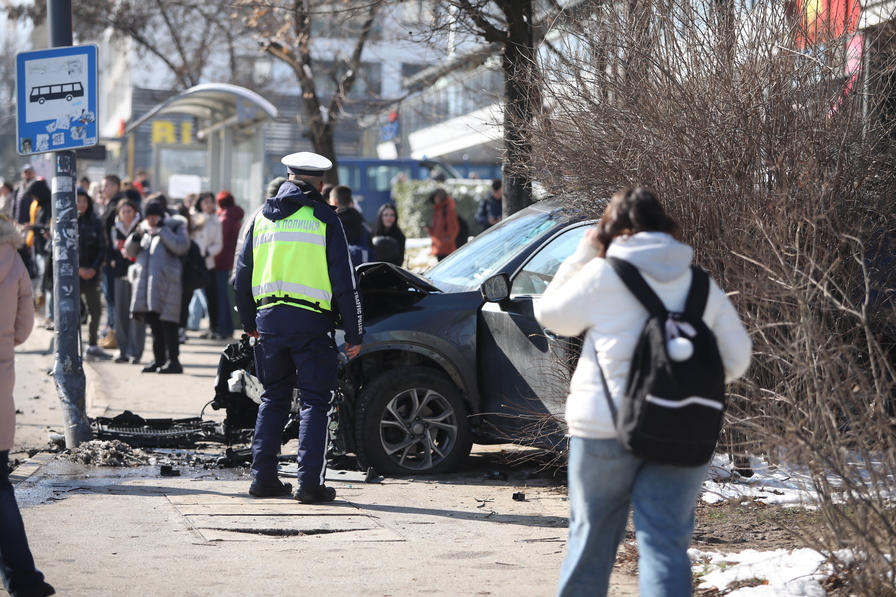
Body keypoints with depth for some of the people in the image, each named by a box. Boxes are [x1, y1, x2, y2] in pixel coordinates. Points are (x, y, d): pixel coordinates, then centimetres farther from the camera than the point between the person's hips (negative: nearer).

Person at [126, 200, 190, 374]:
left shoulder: (175, 227, 4)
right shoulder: (145, 229, 22)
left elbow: (181, 247, -13)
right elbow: (130, 251, 20)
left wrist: (162, 230, -11)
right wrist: (136, 237, 1)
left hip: (165, 281, -6)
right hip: (145, 280, 6)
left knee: (167, 321, -11)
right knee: (153, 321, 8)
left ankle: (173, 360, -9)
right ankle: (159, 359, 14)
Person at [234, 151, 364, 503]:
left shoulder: (262, 217, 12)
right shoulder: (323, 218, -3)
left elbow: (242, 276, 16)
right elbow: (344, 280, -5)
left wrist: (249, 322, 26)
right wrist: (354, 333, -2)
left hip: (269, 319, 5)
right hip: (311, 322, -5)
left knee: (273, 399, 16)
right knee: (316, 401, 0)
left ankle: (263, 478, 15)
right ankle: (310, 483, -6)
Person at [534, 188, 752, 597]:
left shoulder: (601, 276, -5)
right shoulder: (702, 286, 7)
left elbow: (550, 314, 8)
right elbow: (737, 357, 9)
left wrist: (582, 256, 12)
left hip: (606, 428, -2)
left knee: (591, 536, 14)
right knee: (666, 544, 0)